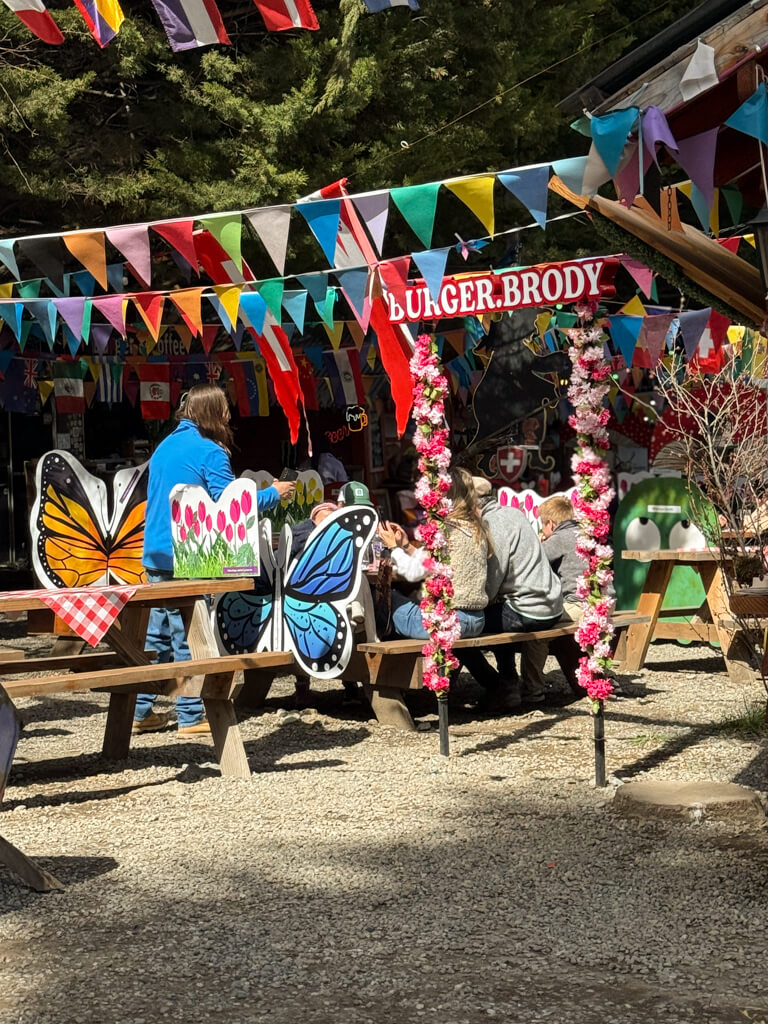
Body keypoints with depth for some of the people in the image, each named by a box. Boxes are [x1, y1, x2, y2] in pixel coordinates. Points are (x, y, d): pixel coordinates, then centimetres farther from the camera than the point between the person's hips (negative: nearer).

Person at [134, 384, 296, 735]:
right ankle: (191, 716, 4)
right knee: (188, 638, -2)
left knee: (157, 634, 13)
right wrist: (274, 493, -1)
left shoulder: (165, 446, 15)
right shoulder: (210, 452, -11)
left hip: (155, 556, 8)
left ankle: (141, 711, 16)